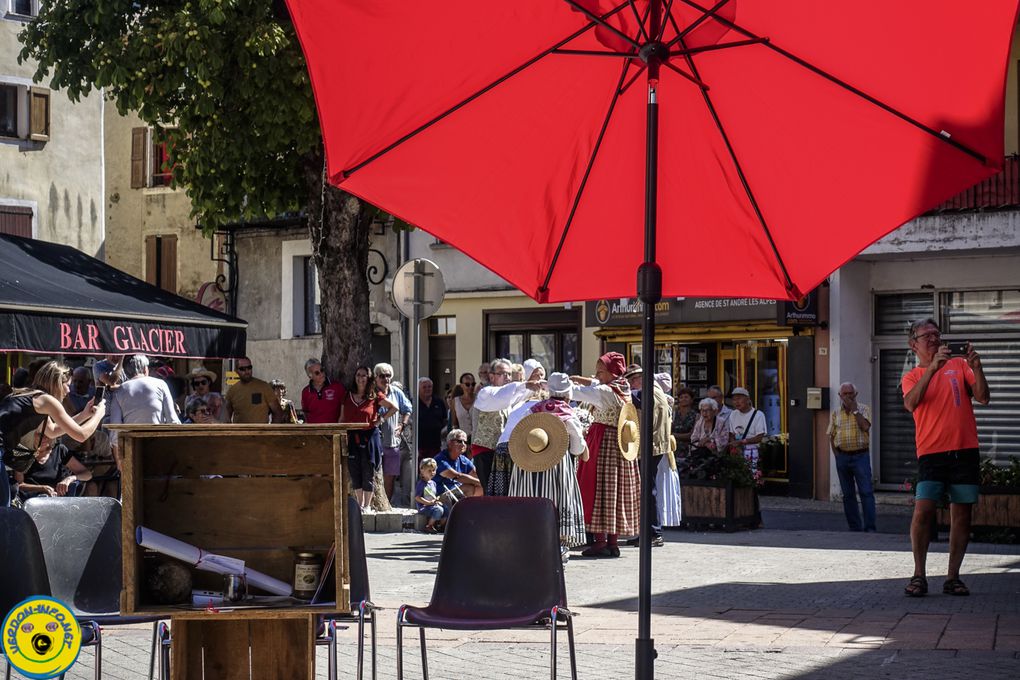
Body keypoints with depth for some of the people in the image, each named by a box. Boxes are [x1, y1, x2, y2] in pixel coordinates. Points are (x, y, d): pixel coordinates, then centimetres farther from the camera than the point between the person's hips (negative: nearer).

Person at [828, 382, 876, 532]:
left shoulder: (863, 409, 3)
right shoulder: (835, 414, 11)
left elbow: (865, 426, -15)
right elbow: (832, 436, 14)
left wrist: (854, 409, -11)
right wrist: (836, 455, 3)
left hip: (860, 456, -4)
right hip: (842, 456, 4)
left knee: (866, 492, -10)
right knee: (848, 494, 6)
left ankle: (870, 527, -10)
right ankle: (854, 527, 13)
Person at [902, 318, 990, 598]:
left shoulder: (959, 365, 11)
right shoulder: (912, 377, 8)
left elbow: (983, 398, 2)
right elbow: (911, 403, -13)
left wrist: (976, 368, -14)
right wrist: (932, 368, -22)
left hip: (965, 451, 2)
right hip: (931, 452, -2)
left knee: (961, 514, 2)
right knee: (922, 511, -14)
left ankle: (953, 577, 10)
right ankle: (919, 575, -4)